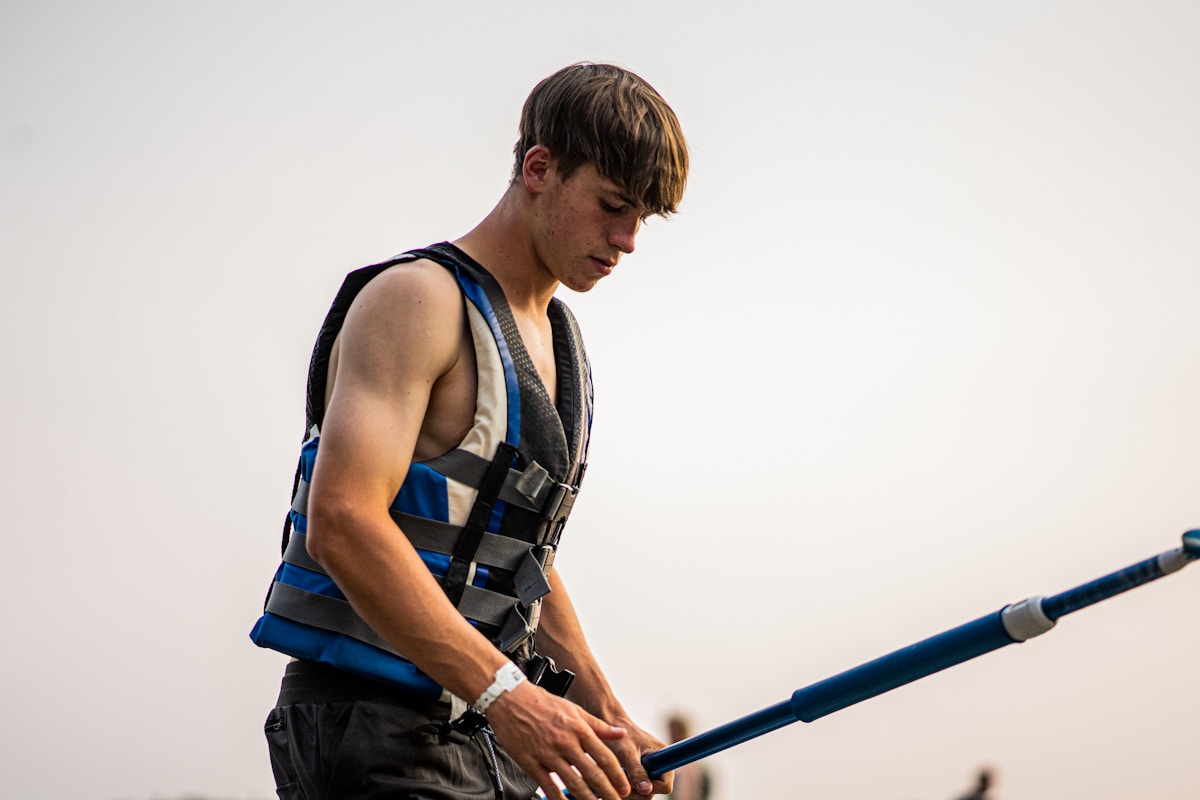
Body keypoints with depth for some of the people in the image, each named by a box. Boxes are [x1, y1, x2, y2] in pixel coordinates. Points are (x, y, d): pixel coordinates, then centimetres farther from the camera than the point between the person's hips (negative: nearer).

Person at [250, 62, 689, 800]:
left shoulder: (560, 344, 18)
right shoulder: (416, 302, -10)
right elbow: (341, 523, -23)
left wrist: (606, 716, 20)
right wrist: (506, 693, -28)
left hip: (480, 739, 8)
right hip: (375, 733, -8)